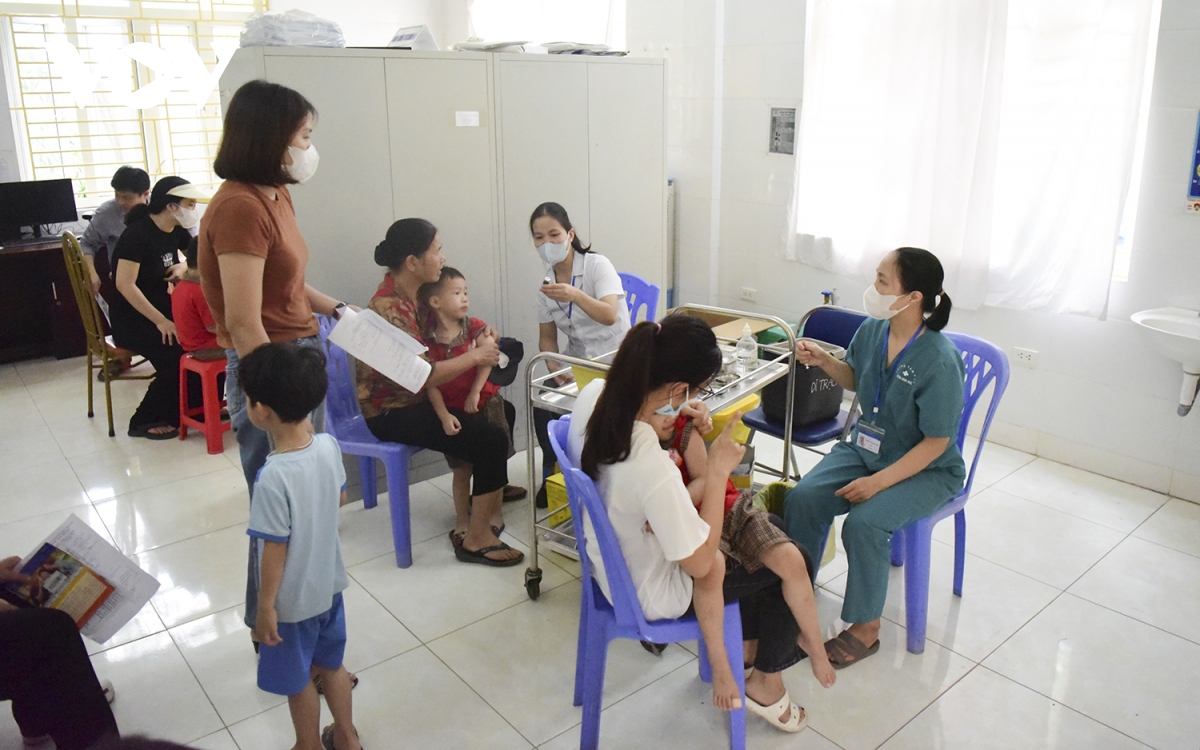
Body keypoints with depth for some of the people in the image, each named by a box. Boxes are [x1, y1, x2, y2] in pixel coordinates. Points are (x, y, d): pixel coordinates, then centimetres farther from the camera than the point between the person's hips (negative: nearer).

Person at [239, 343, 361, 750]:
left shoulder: (273, 477, -32)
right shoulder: (329, 445, -13)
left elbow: (275, 549, -23)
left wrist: (265, 606, -10)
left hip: (293, 599, -6)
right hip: (329, 583, 7)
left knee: (298, 680, 19)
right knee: (331, 664, 26)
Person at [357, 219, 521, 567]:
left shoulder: (411, 292, 4)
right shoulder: (389, 307, -25)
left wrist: (479, 339, -1)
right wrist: (474, 357, -19)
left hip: (415, 398, 9)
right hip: (392, 412, -9)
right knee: (492, 439, -18)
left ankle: (493, 486, 25)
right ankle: (477, 539, -7)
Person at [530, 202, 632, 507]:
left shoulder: (597, 265, -14)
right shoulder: (545, 282, 2)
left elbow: (609, 316, -29)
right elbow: (547, 337, 7)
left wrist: (575, 295, -46)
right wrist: (556, 369, -12)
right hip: (576, 362, 5)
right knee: (543, 405, -17)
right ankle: (552, 472, 6)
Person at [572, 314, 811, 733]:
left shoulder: (593, 395, -20)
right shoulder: (651, 469, -42)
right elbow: (700, 564, -26)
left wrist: (674, 418, -10)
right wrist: (718, 471, -23)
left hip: (610, 559, 8)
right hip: (651, 594, -7)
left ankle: (754, 641, 44)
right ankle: (766, 683, 34)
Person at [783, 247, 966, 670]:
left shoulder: (939, 360, -25)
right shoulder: (872, 331, -6)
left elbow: (936, 443, -19)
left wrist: (879, 481, -24)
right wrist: (823, 361, -5)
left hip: (927, 470, -6)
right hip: (866, 448, 6)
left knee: (864, 521, -29)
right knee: (801, 499, -15)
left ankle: (866, 628, -5)